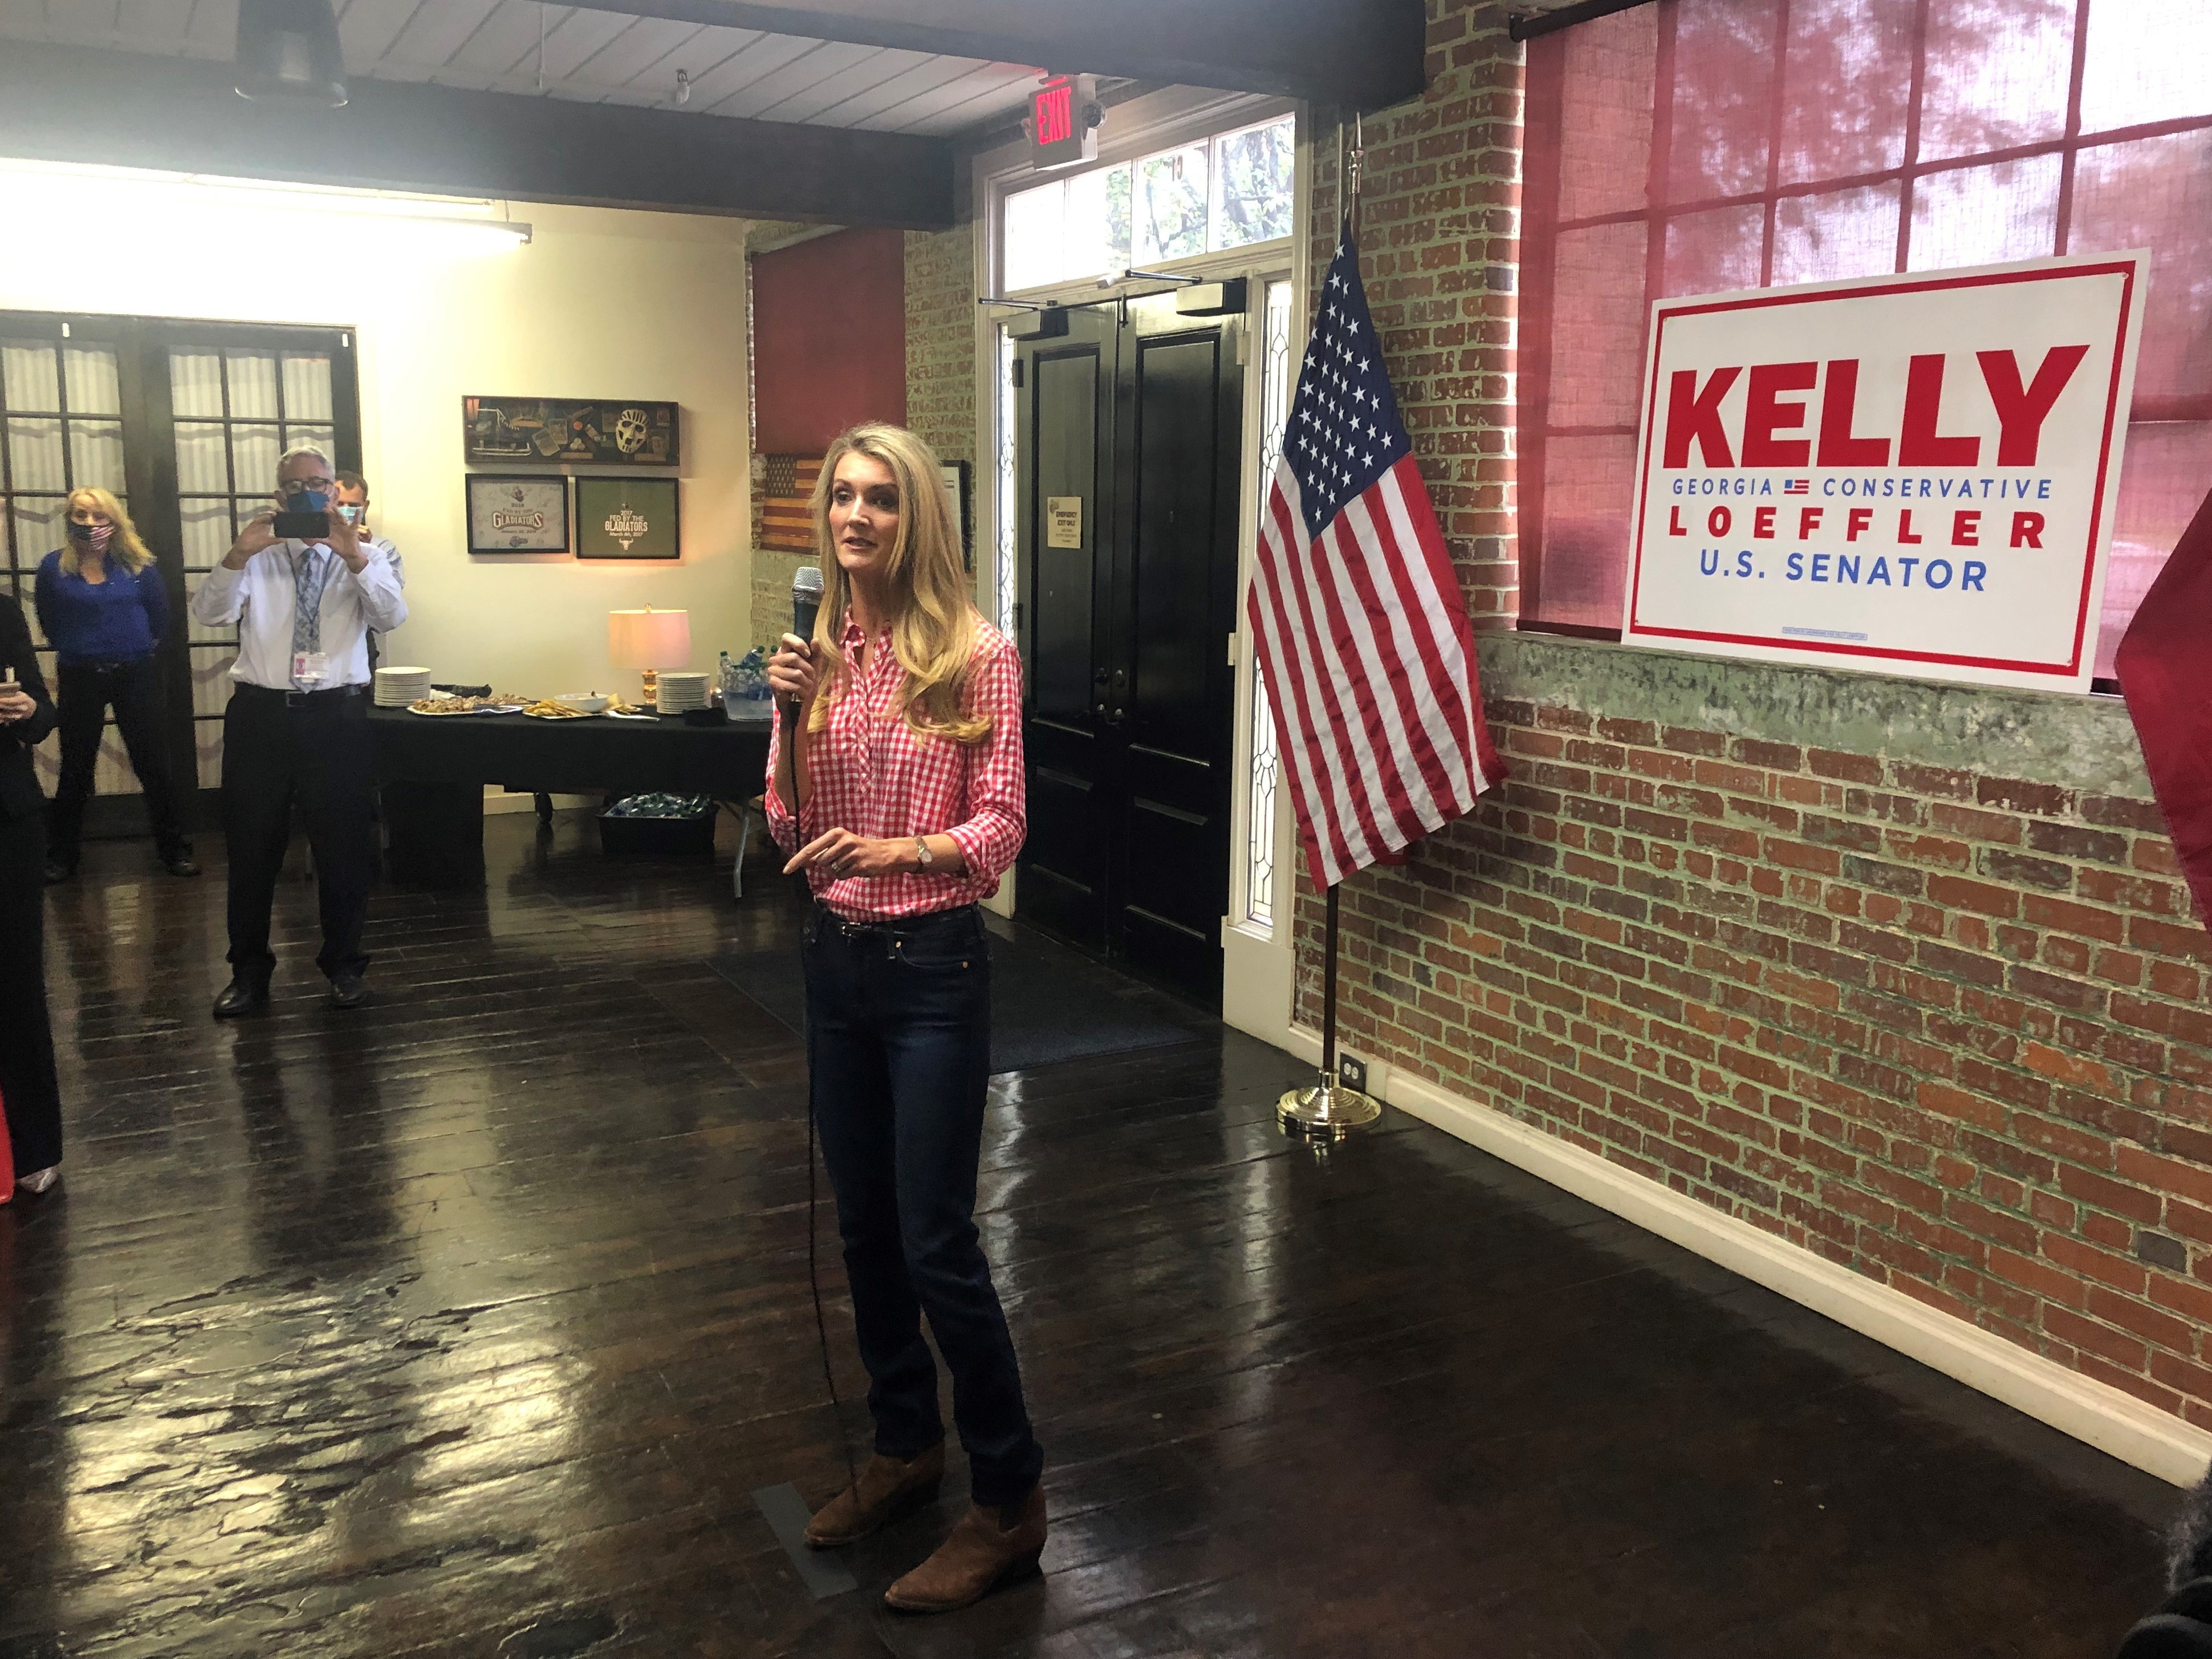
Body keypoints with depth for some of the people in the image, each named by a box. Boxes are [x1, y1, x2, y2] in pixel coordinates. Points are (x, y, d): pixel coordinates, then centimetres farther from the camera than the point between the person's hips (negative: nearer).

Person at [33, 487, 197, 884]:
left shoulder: (136, 563, -1)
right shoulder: (54, 567, -2)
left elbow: (160, 610, 8)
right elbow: (48, 620, 11)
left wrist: (146, 644, 6)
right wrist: (73, 648, 13)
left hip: (136, 674, 0)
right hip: (79, 677, 0)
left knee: (152, 764, 4)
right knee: (76, 769, 8)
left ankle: (174, 850, 12)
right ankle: (61, 857, 19)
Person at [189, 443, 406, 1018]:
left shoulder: (362, 559, 6)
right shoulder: (256, 558, 7)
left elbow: (392, 616, -11)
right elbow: (209, 613, -6)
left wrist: (352, 557, -26)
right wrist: (239, 554, -21)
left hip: (337, 716, -1)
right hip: (260, 713, 1)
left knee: (344, 846, 7)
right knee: (252, 846, 8)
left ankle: (344, 965, 23)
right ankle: (248, 970, 23)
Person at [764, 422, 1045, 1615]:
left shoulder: (977, 656, -10)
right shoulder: (816, 654, 5)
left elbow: (1000, 827, -10)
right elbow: (789, 833, 4)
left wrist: (896, 849, -27)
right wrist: (794, 717, -11)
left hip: (933, 968, -6)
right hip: (835, 962, 6)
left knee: (935, 1242, -2)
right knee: (864, 1227, 16)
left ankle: (1009, 1500, 15)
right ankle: (905, 1446, 36)